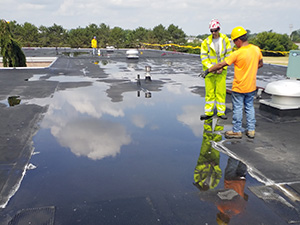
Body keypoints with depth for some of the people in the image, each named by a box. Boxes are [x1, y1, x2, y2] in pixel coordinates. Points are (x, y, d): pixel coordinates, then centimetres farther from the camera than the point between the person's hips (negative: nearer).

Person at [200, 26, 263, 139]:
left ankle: (236, 131, 16)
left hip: (239, 87, -6)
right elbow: (260, 64, 13)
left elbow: (221, 65, -18)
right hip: (251, 86, 6)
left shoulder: (237, 53, -21)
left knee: (237, 109, 6)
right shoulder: (256, 49, -2)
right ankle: (251, 130, 23)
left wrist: (207, 71, -10)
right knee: (250, 107, 16)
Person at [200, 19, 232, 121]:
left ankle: (221, 112, 15)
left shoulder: (225, 40, -1)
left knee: (221, 91, 3)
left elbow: (228, 54, 1)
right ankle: (208, 112, 15)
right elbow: (203, 57, -3)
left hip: (221, 71, 1)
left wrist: (222, 67, -10)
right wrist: (210, 67, -16)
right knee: (209, 92, 4)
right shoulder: (206, 42, -4)